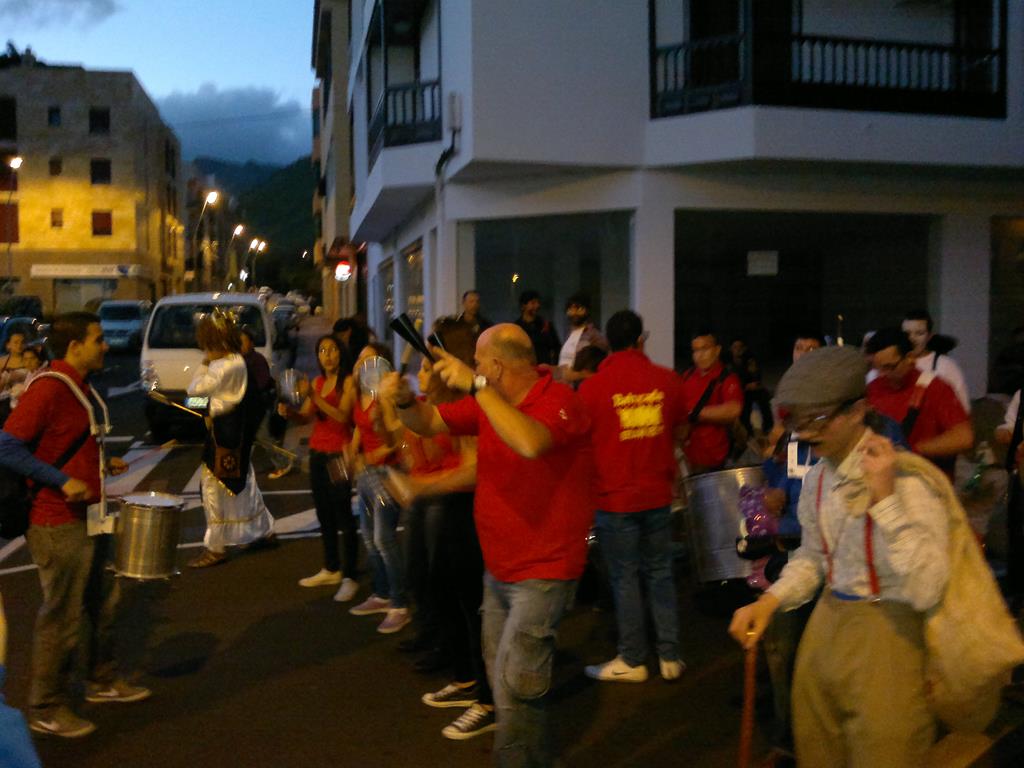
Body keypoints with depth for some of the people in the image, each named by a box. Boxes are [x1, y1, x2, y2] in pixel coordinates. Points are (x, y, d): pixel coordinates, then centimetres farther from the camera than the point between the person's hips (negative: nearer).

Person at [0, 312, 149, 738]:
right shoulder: (48, 389, -19)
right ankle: (45, 710, 15)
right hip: (58, 523, -10)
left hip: (88, 516, 10)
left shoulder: (80, 388, 11)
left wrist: (103, 464, 9)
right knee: (62, 617, 0)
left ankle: (102, 680, 37)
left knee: (103, 600, 20)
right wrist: (63, 481, -25)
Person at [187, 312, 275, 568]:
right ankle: (265, 531, 33)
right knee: (241, 483, 20)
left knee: (213, 486, -2)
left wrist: (204, 363, -7)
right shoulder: (236, 360, 9)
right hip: (234, 429, 10)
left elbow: (195, 389, -19)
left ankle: (215, 547, 7)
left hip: (225, 431, -10)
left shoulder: (228, 366, -22)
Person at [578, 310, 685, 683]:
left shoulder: (592, 386, -12)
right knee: (660, 573, 14)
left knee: (625, 578, 6)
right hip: (658, 494, 3)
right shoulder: (667, 380, -2)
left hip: (615, 498, -3)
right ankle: (670, 656, 19)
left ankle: (632, 661, 14)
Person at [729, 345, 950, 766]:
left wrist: (885, 498, -32)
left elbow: (925, 591, -28)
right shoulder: (816, 477, 3)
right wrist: (769, 601, 2)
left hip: (885, 634, -7)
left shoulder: (906, 478, -21)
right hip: (826, 625, 7)